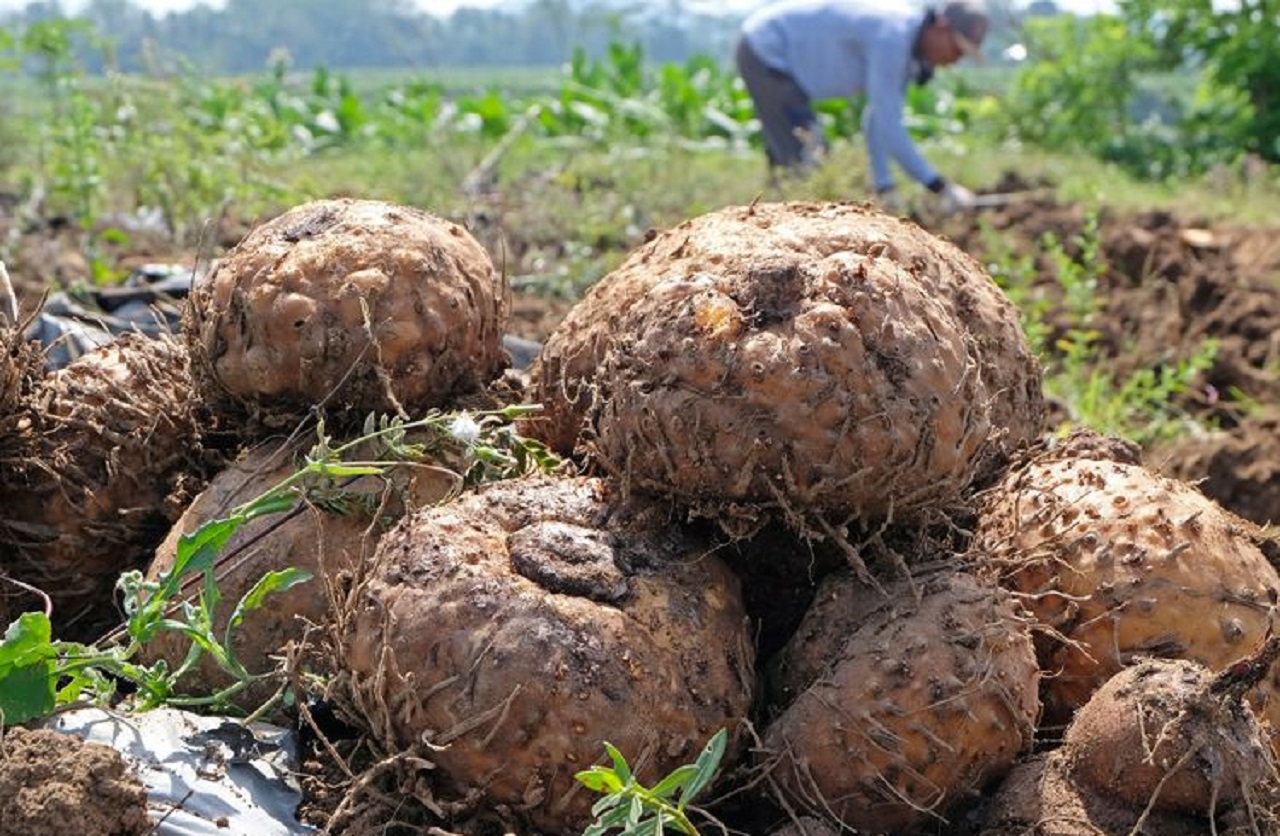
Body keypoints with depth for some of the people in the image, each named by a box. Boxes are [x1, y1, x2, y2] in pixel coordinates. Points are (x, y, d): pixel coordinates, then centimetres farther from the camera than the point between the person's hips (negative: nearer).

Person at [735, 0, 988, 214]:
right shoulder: (892, 37, -28)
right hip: (764, 52, -10)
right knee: (806, 156, -14)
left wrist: (884, 186, 5)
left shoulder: (908, 37, 1)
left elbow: (881, 117, 7)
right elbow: (887, 125, -30)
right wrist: (940, 186, -27)